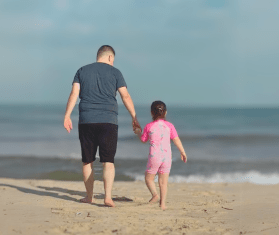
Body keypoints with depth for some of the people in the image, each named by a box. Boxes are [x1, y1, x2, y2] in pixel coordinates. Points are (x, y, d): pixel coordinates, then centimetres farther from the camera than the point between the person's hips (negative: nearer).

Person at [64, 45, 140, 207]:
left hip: (86, 121, 2)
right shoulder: (114, 72, 5)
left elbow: (74, 94, 2)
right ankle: (108, 196, -17)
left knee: (87, 161, 12)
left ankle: (89, 196, 20)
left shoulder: (82, 71, 12)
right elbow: (126, 96, 1)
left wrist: (67, 116, 0)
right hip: (108, 121, -2)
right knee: (108, 162, -3)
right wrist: (134, 118, 5)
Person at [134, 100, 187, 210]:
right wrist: (183, 153, 14)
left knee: (149, 178, 12)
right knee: (163, 181, 7)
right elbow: (176, 140, 4)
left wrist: (138, 132, 32)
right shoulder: (169, 125, 2)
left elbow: (143, 140, 12)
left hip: (154, 156, -2)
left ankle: (155, 194, -11)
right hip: (166, 156, 2)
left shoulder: (149, 126, -1)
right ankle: (162, 203, 0)